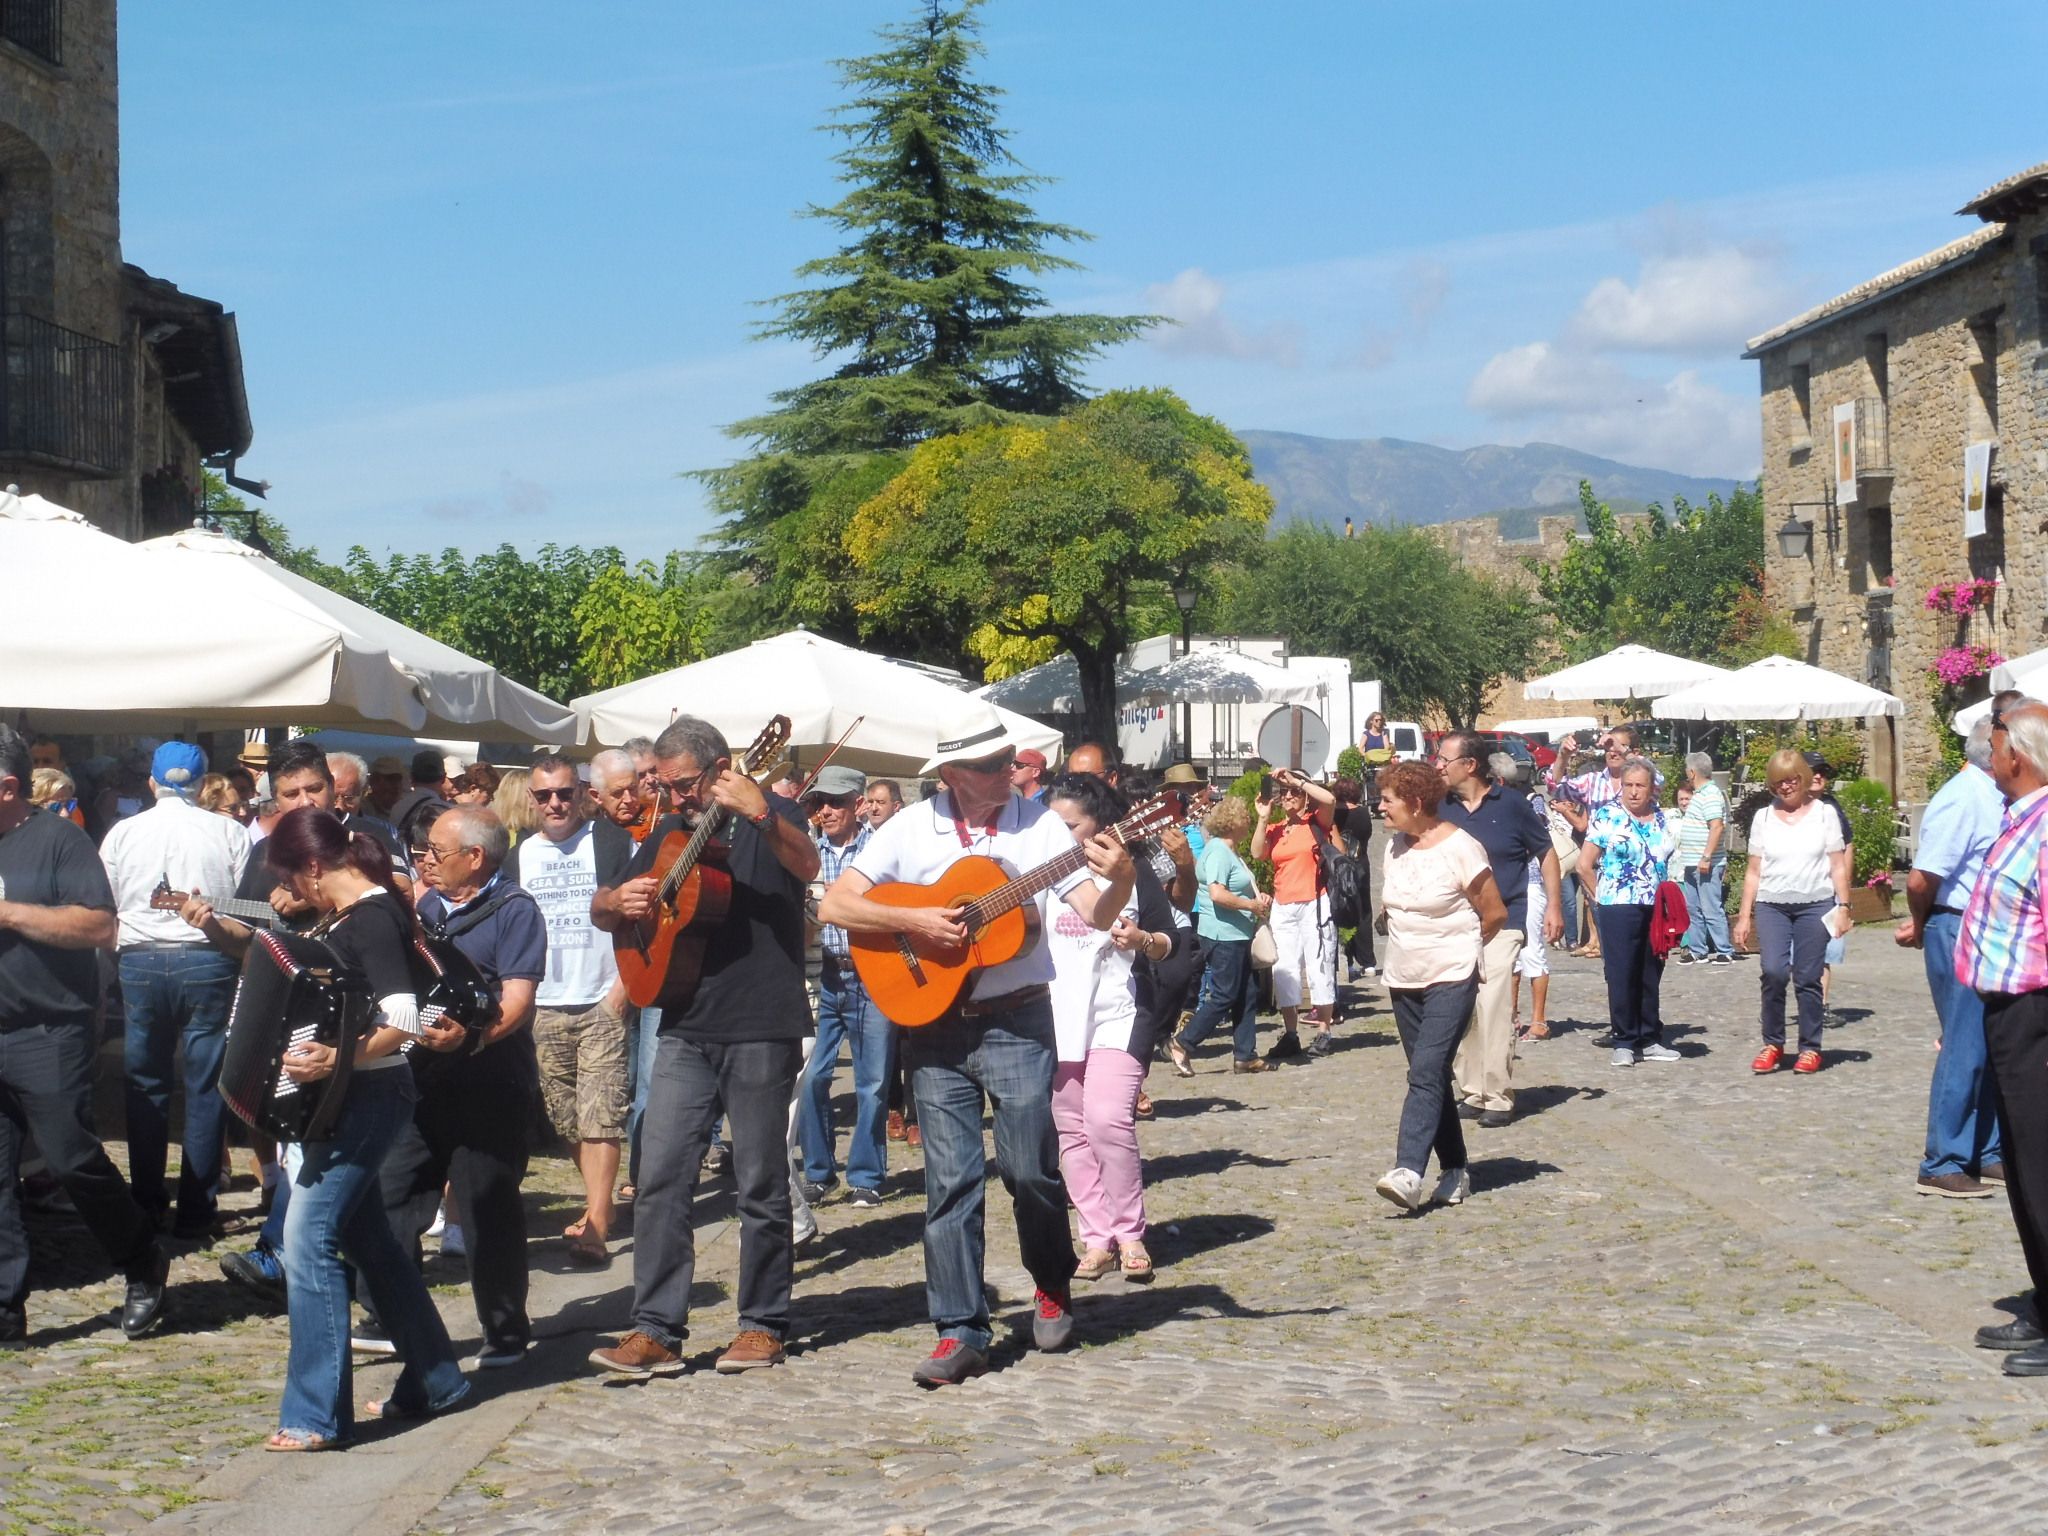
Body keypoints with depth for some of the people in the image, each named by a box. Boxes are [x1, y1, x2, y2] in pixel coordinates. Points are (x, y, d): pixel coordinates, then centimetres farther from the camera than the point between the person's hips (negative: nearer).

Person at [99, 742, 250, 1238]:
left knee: (145, 1086, 11)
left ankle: (148, 1206, 16)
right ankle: (195, 1210, 5)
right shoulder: (228, 833, -1)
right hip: (207, 962, -1)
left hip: (140, 963, 2)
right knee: (204, 1088, 4)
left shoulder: (122, 833, 3)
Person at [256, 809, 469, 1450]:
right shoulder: (354, 916, 12)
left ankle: (317, 1415, -7)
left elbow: (402, 1019, -27)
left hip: (367, 1098, -11)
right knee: (366, 1238, 17)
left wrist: (339, 1059, -38)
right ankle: (433, 1381, 28)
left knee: (309, 1240, -10)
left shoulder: (372, 919, -17)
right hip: (350, 1099, 11)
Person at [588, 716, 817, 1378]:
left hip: (761, 1030, -5)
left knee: (761, 1183, 3)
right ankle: (656, 1330, -1)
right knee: (661, 1178, -3)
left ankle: (763, 1324, 14)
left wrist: (759, 812, -39)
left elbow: (807, 865, -22)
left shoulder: (771, 816, -1)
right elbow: (603, 910, 19)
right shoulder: (669, 835, 16)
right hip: (686, 1029, 5)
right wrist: (617, 900, -5)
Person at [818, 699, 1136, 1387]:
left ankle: (1053, 1283, 27)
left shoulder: (1037, 824, -1)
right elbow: (834, 904, -3)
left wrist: (1120, 879, -26)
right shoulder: (912, 829, 1)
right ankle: (960, 1331, 8)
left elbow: (1095, 914, -5)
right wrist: (914, 921, -15)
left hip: (1018, 1020, -1)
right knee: (950, 1180, 1)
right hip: (932, 1020, 1)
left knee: (1031, 1167, -2)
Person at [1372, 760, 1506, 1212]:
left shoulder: (1459, 847, -13)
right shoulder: (1395, 847, 7)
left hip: (1451, 979, -7)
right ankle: (1454, 1172, 18)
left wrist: (1457, 947, 7)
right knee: (1432, 1076, 10)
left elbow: (1495, 913, -7)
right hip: (1403, 980, 7)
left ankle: (1409, 1172, -27)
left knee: (1426, 1073, -18)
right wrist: (1414, 943, 11)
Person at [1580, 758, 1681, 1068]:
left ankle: (1650, 1039, 17)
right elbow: (1585, 865, -3)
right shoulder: (1607, 816, -3)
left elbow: (1668, 863, 17)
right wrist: (1603, 897, 0)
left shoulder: (1662, 820, 11)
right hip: (1619, 910, -4)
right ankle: (1624, 1042, 3)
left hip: (1656, 910, 4)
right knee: (1622, 976, -3)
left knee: (1651, 976, 9)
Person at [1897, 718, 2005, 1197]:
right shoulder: (1963, 799, -17)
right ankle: (1942, 1166, 2)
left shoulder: (1993, 798, 12)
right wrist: (1919, 925, -3)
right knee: (1964, 1049, -5)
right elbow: (1922, 878, -21)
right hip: (1959, 933, -9)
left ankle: (1988, 1155, 24)